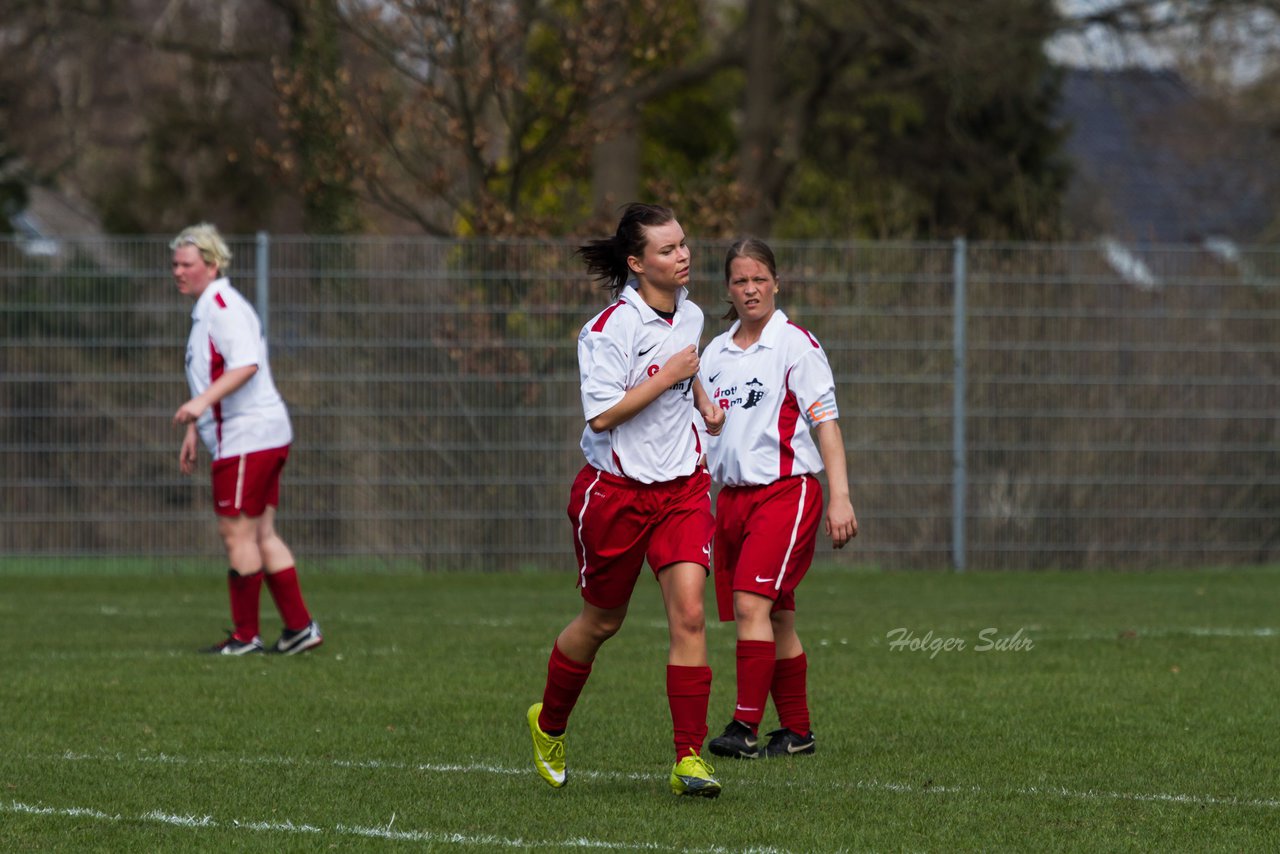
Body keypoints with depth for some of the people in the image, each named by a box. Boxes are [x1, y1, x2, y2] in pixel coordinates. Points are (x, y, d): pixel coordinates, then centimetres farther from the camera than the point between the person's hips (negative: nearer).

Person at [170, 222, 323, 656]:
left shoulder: (223, 306, -13)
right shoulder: (205, 310, 20)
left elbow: (245, 364, -27)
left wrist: (202, 401, -36)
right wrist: (193, 430, 29)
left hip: (245, 437, -10)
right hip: (264, 437, 10)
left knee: (237, 532, -6)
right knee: (261, 535, 10)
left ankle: (245, 636, -1)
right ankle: (299, 627, 11)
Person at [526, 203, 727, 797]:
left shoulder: (690, 315, 5)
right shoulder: (611, 329, -18)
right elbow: (602, 414, -25)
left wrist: (702, 400, 11)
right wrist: (668, 376, -23)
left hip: (681, 486, 4)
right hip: (615, 490, -4)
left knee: (689, 614, -13)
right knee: (601, 622, 11)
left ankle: (689, 759, -12)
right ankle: (549, 725, 38)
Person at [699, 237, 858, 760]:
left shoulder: (796, 345, -5)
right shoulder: (715, 353, 13)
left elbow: (826, 421, -8)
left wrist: (840, 496, -14)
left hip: (786, 489, -6)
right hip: (732, 495, 6)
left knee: (753, 604, -19)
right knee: (776, 619, 8)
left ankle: (745, 728, -22)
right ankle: (796, 731, 15)